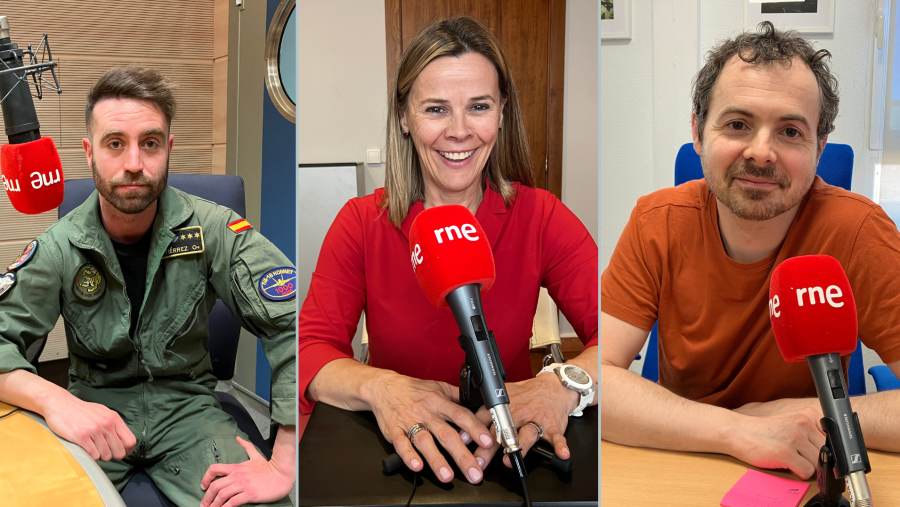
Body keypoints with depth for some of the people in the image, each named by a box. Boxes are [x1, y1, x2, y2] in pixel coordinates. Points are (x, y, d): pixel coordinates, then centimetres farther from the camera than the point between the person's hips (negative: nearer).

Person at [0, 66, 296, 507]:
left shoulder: (213, 230, -12)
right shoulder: (59, 247, -7)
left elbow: (293, 326, -19)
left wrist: (283, 467, -27)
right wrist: (54, 400, -33)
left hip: (186, 402, -1)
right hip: (94, 408, 2)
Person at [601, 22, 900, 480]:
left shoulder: (856, 231, -17)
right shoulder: (658, 222, -11)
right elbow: (592, 381, -18)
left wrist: (799, 416, -20)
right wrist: (740, 430, -27)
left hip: (806, 476, 0)